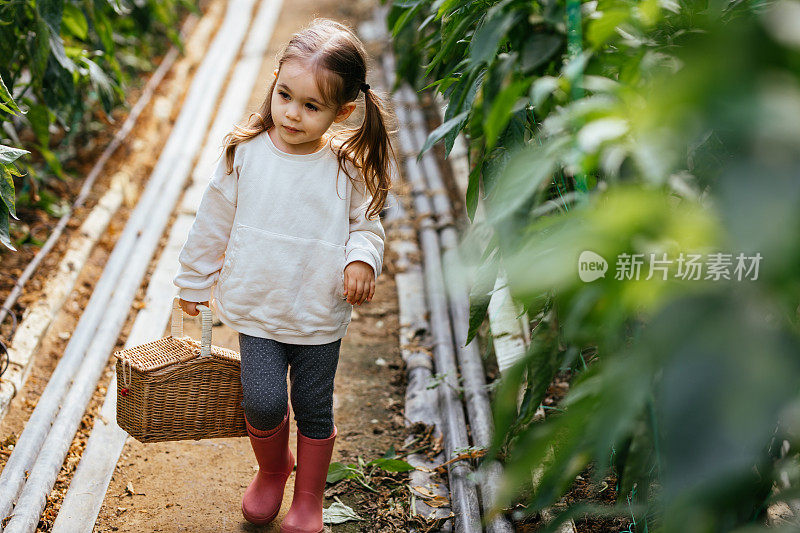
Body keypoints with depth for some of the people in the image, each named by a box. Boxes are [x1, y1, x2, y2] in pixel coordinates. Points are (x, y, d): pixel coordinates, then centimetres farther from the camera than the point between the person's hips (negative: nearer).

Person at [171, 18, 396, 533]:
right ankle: (272, 469, 24)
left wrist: (362, 258, -20)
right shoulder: (245, 153, -9)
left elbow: (366, 224, 3)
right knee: (264, 402, -10)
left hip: (321, 317, 0)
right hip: (258, 309, 0)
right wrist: (194, 283, 12)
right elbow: (213, 224, 3)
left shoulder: (349, 167, -10)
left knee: (314, 409, 11)